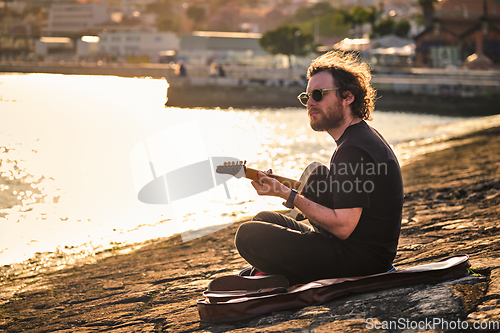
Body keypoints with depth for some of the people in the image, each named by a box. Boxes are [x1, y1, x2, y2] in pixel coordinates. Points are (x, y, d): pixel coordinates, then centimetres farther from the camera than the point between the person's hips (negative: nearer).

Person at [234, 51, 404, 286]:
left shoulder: (355, 150, -21)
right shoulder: (364, 137, 13)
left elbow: (343, 226, -26)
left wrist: (289, 196, -19)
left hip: (356, 258, -11)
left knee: (249, 235, -14)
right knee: (264, 220, 23)